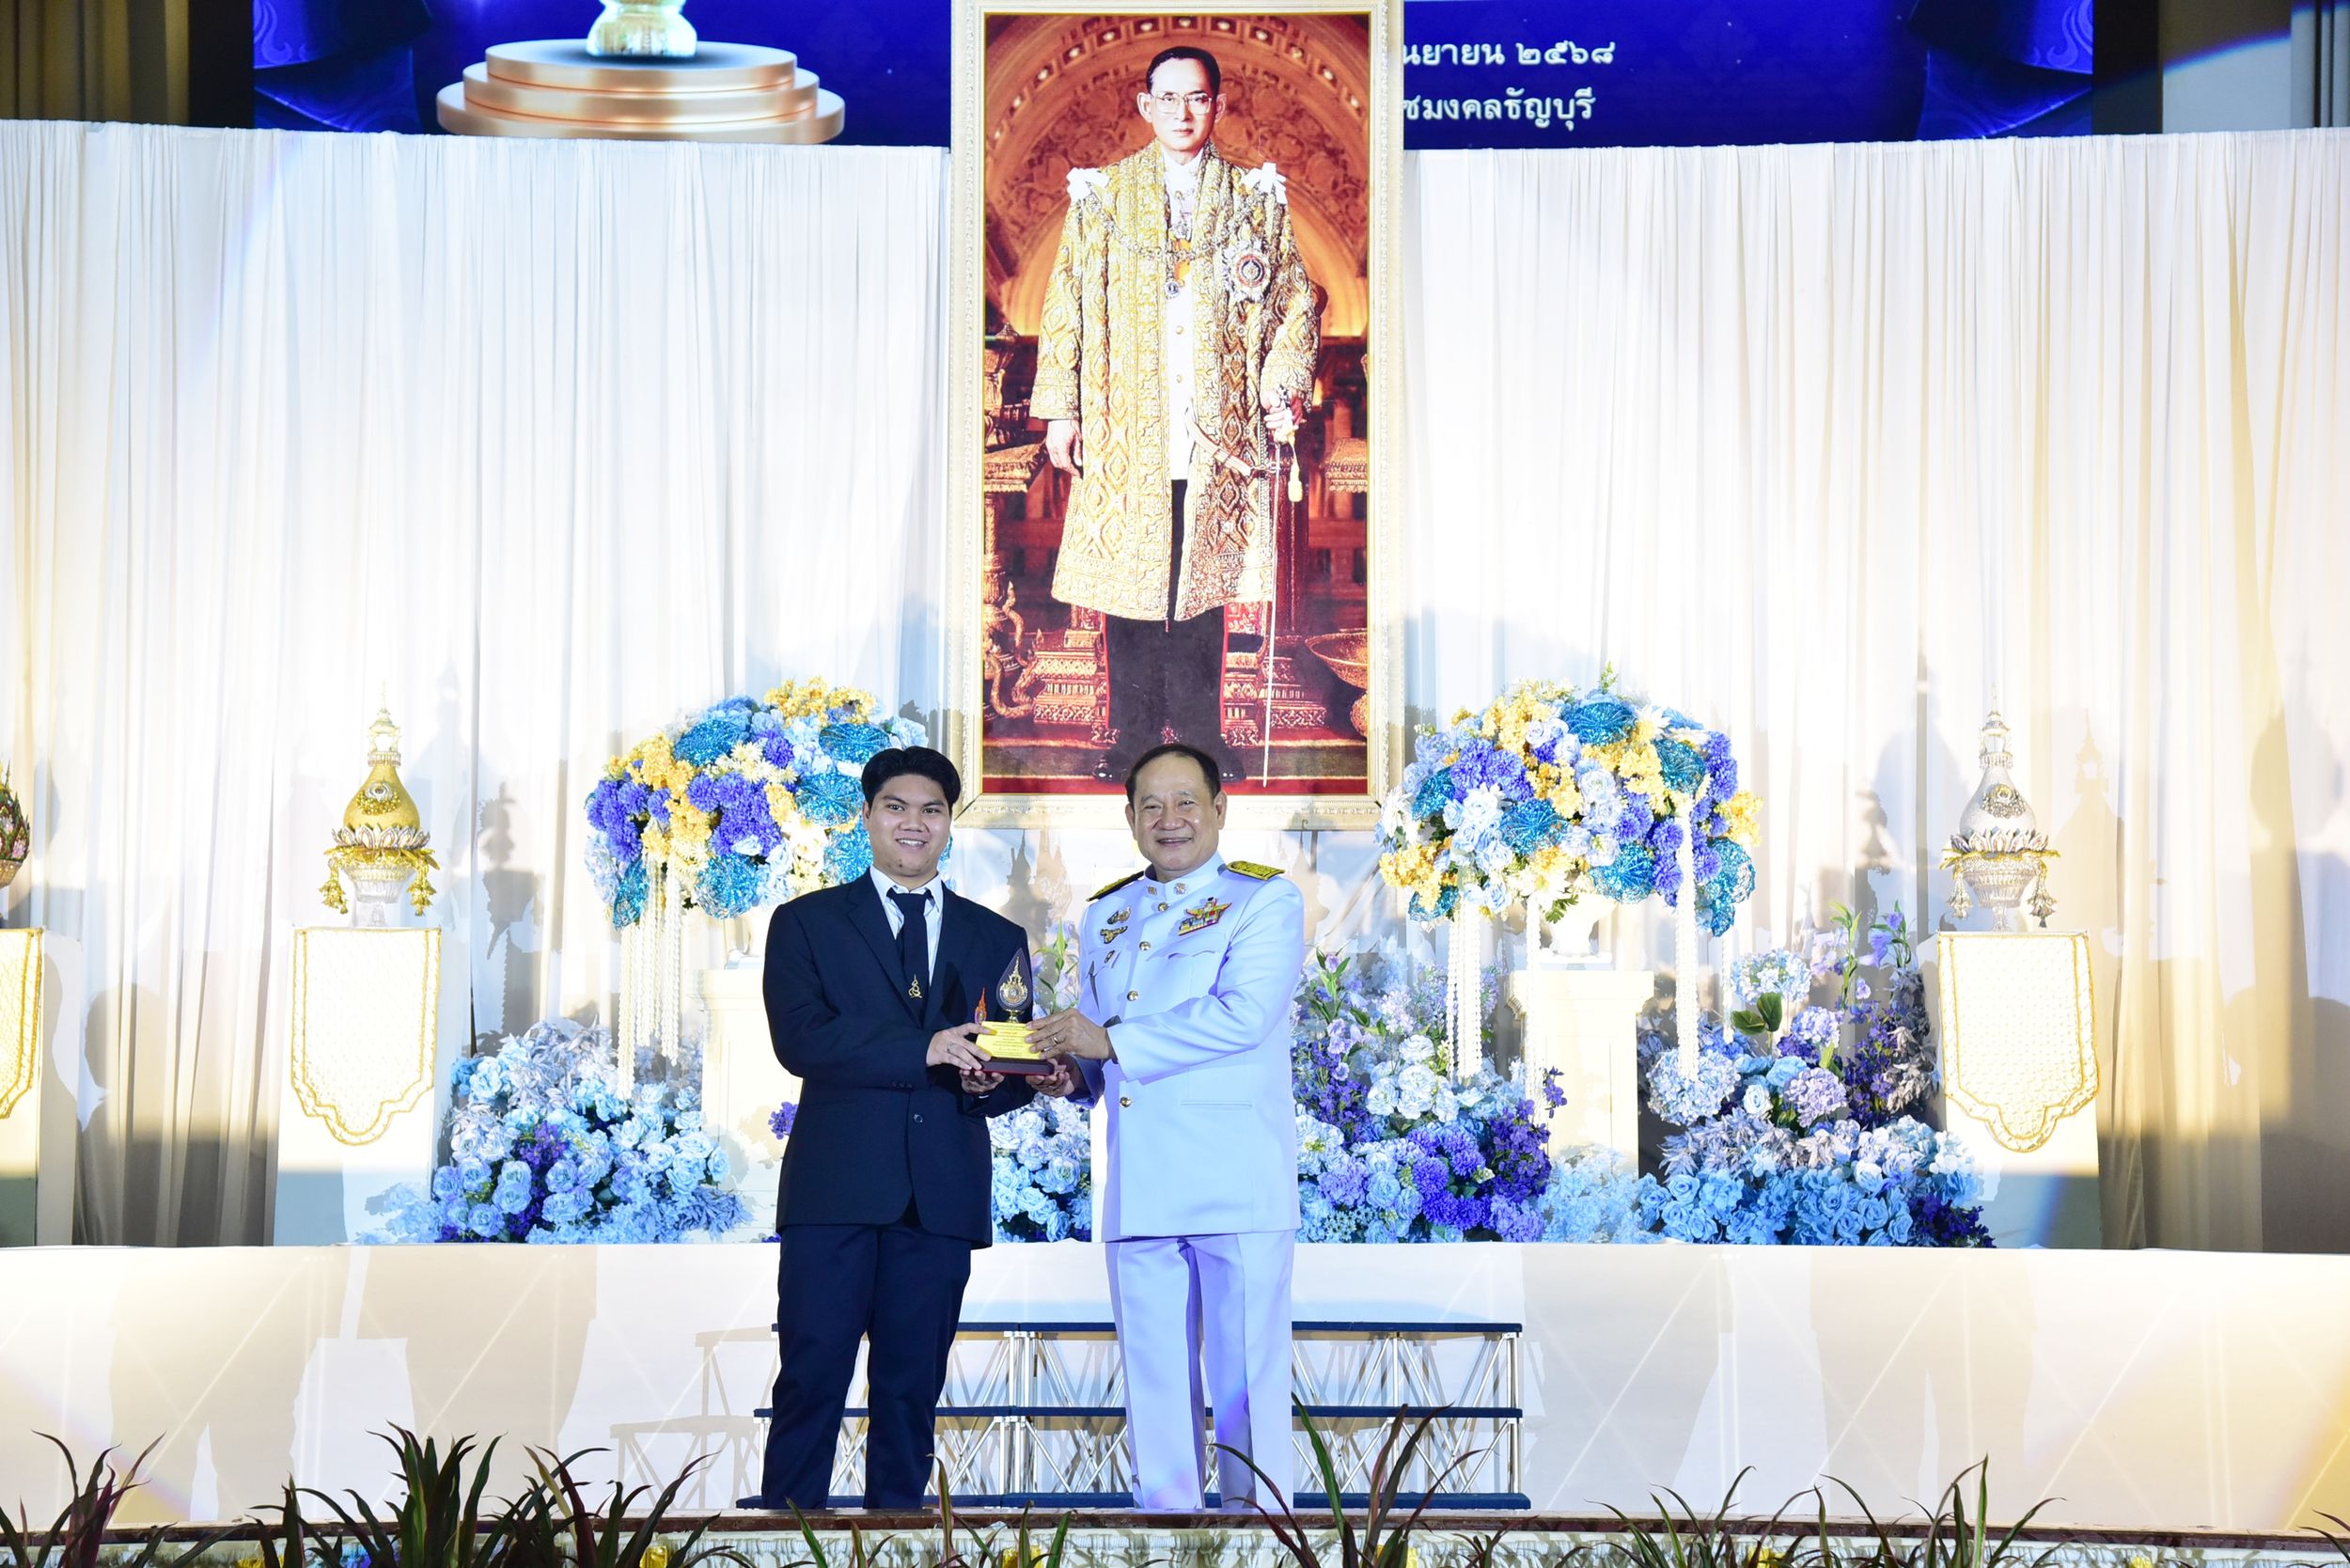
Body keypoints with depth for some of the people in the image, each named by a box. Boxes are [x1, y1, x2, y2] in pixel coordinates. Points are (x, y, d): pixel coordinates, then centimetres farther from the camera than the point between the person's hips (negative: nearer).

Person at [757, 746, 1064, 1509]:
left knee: (912, 1387, 6)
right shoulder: (806, 922, 9)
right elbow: (799, 1037, -7)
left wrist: (989, 1083, -12)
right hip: (835, 1187, -2)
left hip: (942, 1190, 2)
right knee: (812, 1376, -5)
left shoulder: (997, 939, 17)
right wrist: (922, 1050, -18)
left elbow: (1021, 1062, 13)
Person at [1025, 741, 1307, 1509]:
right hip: (1138, 1184, 5)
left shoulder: (1264, 899, 0)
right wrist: (1069, 1070, 3)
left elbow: (1245, 1013, -15)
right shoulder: (1104, 915, 19)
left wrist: (1111, 1041, -15)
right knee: (1152, 1379, 9)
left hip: (1235, 1181, -5)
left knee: (1246, 1370, -3)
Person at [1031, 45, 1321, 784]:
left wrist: (1282, 386, -6)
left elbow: (1295, 301, 8)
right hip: (1125, 428, 0)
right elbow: (1066, 304, 5)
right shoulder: (1102, 195, 7)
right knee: (1127, 580, 1)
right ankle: (1132, 736, 10)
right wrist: (1061, 408, -2)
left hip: (1217, 430, 1)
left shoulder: (1256, 198, 8)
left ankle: (1199, 733, 14)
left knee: (1204, 578, 4)